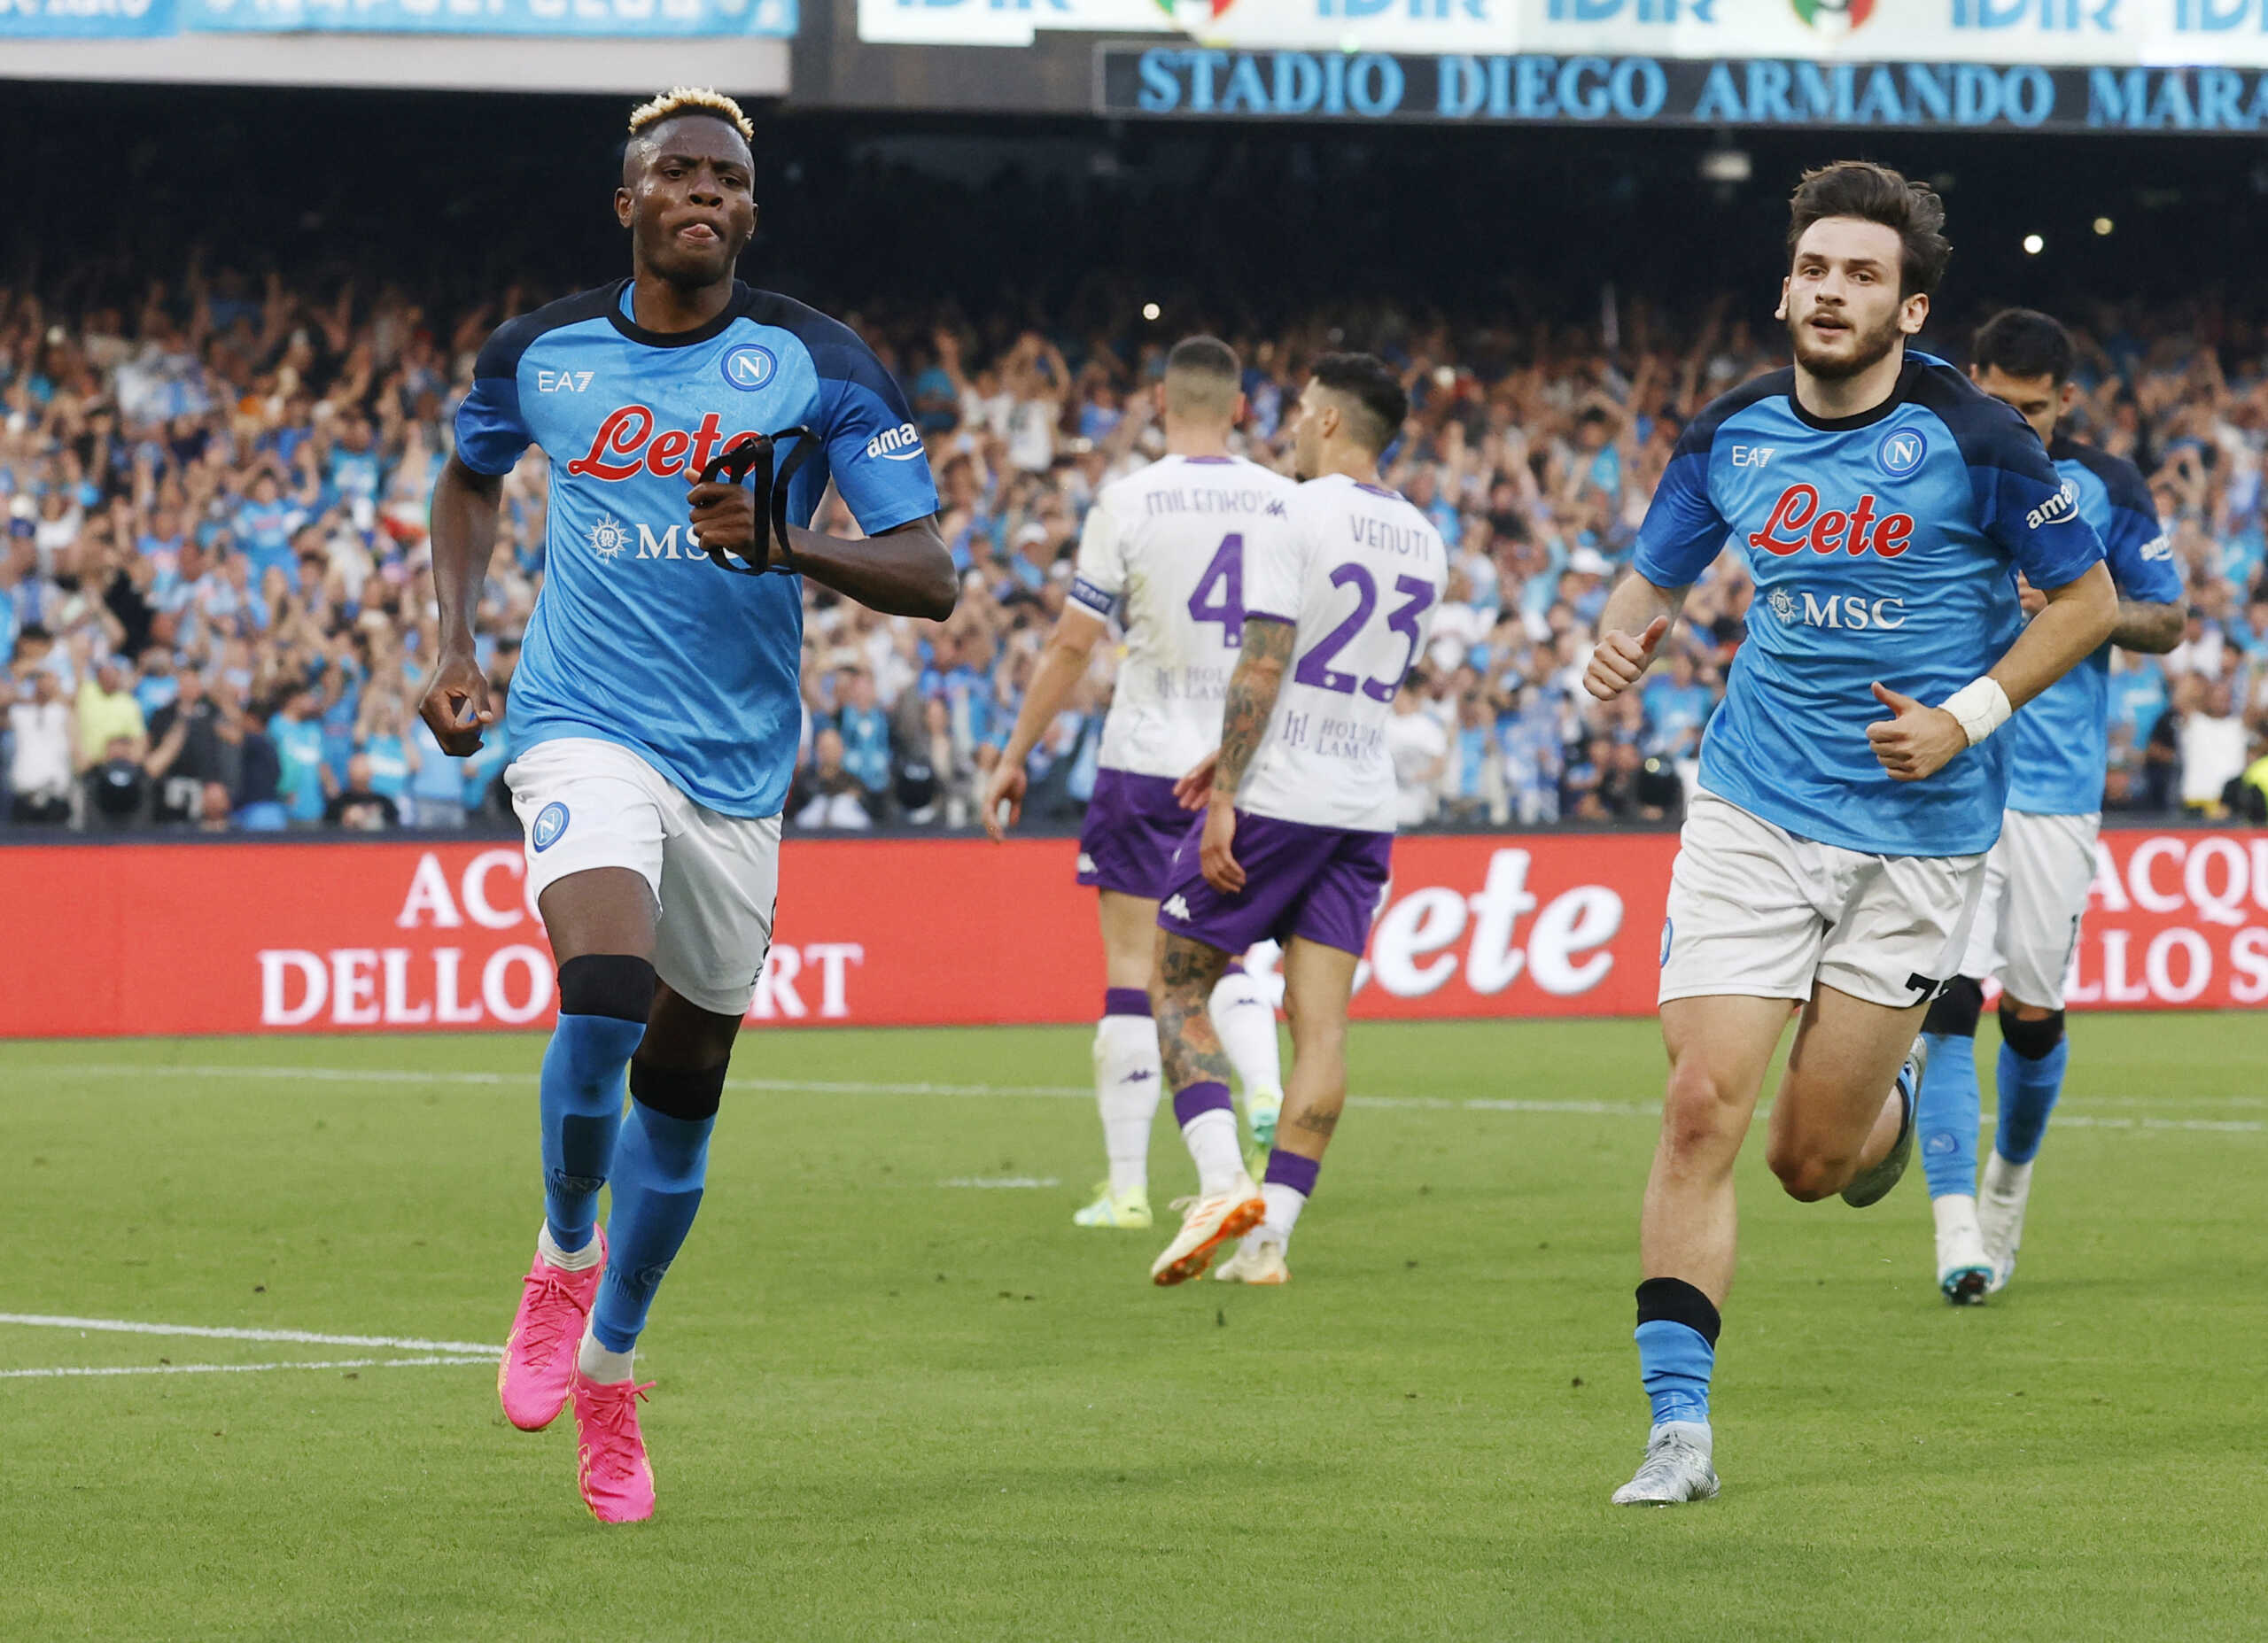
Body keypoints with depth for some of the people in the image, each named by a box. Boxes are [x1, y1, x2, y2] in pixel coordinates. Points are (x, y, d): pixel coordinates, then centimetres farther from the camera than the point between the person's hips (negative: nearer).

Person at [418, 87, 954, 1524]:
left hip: (738, 763, 1)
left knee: (683, 1086, 9)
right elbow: (472, 478, 24)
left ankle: (608, 1370, 30)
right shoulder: (539, 355, 1)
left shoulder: (819, 366, -5)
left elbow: (930, 578, -9)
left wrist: (783, 546, -26)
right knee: (603, 1000, -27)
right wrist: (457, 643, 11)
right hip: (585, 735, -1)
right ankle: (564, 1257, 0)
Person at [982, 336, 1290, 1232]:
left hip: (1148, 755, -3)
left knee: (1132, 966, 2)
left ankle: (1127, 1184, 2)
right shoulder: (1289, 505, 1)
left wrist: (1015, 754, 3)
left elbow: (1071, 646, -6)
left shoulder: (1128, 502, -8)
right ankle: (1266, 1098, -9)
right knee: (1223, 955, 18)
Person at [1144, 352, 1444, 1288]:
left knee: (1177, 986, 5)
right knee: (1321, 1024, 2)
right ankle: (1271, 1234, -2)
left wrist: (1227, 793, -16)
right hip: (1365, 806, 6)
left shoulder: (1300, 516, -10)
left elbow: (1264, 666, -17)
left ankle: (1224, 1182, -12)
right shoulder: (1423, 544, 13)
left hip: (1276, 797, -6)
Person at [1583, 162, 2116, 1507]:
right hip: (1754, 812, 2)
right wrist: (1624, 638, -6)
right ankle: (1680, 1431, -7)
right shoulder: (1732, 436, 2)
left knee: (1811, 1162, 3)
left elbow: (2087, 599, 1)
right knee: (1703, 1107, -12)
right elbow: (1654, 579, 17)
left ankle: (1896, 1093, 41)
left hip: (1919, 831, -2)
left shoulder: (1971, 439, -9)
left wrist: (1967, 716, -11)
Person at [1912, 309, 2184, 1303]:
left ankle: (2009, 1183, 35)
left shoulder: (2107, 491, 4)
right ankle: (1957, 1233, -16)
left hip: (2056, 788, 1)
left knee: (2034, 1013, 7)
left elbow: (2166, 623, 8)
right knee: (1949, 998, -13)